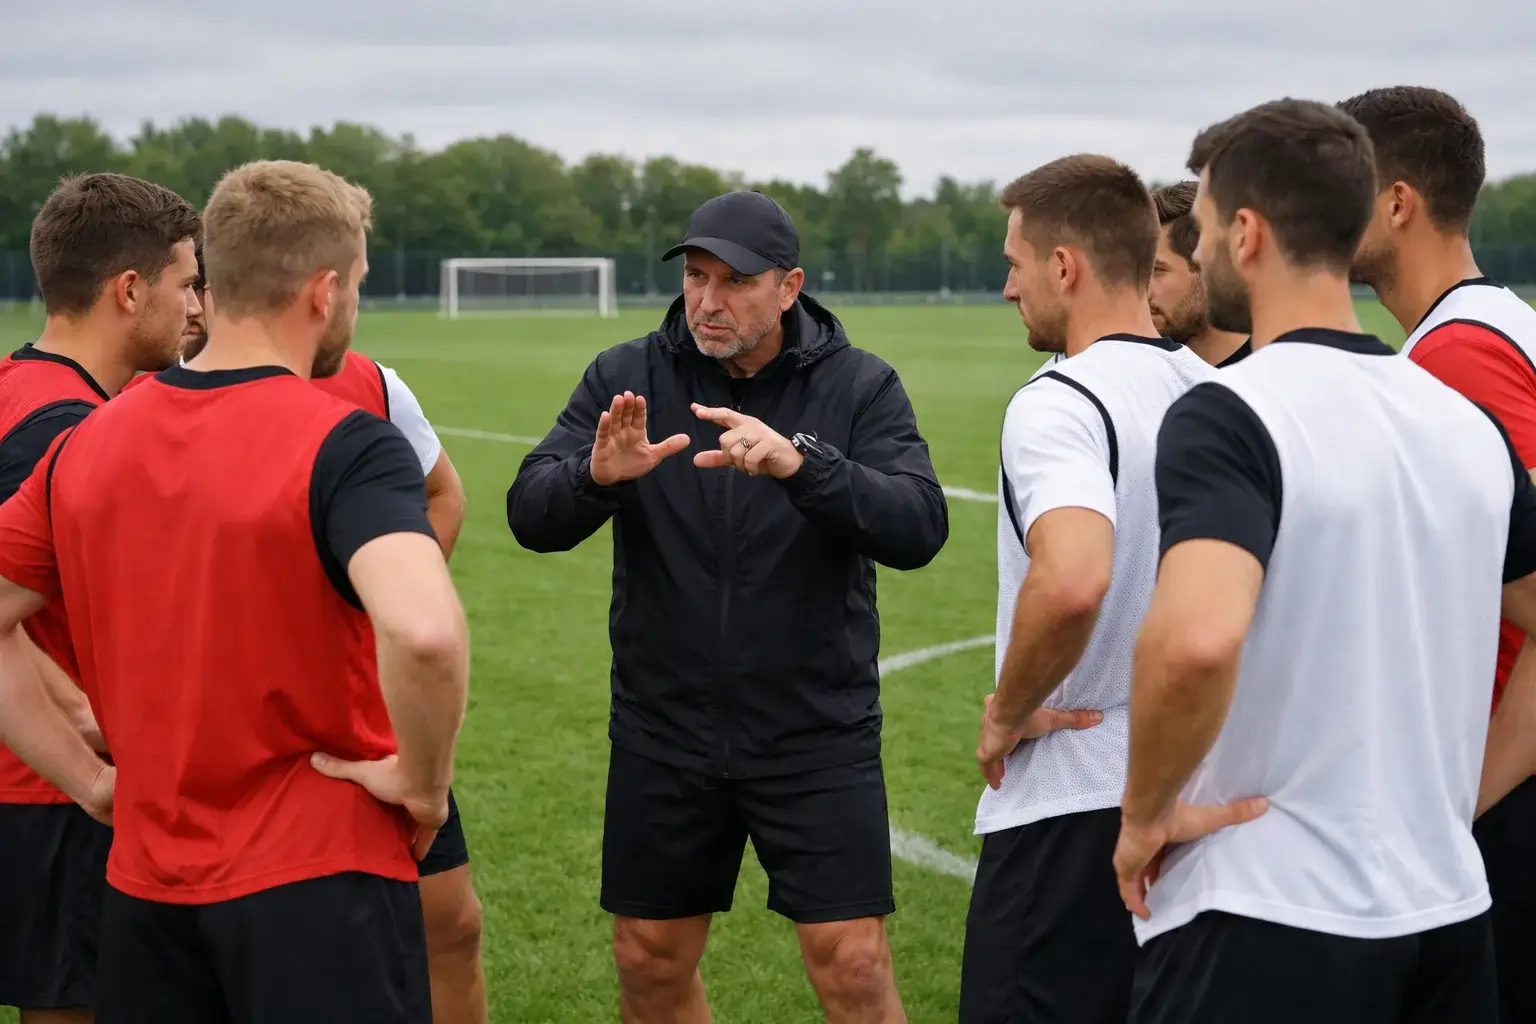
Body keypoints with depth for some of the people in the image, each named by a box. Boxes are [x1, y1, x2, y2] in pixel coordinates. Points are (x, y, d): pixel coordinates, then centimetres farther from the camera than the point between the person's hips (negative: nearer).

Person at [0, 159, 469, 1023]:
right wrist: (424, 780, -16)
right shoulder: (343, 446, -16)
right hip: (319, 885, -6)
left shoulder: (88, 442, 3)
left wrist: (92, 778, 7)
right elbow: (424, 633, -33)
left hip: (144, 886, 6)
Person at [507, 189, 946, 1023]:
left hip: (816, 734, -2)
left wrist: (801, 462, -36)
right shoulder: (627, 378, -1)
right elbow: (531, 517, -9)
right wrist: (598, 475, -31)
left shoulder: (859, 387, -6)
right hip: (663, 733, 2)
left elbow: (918, 528, -20)